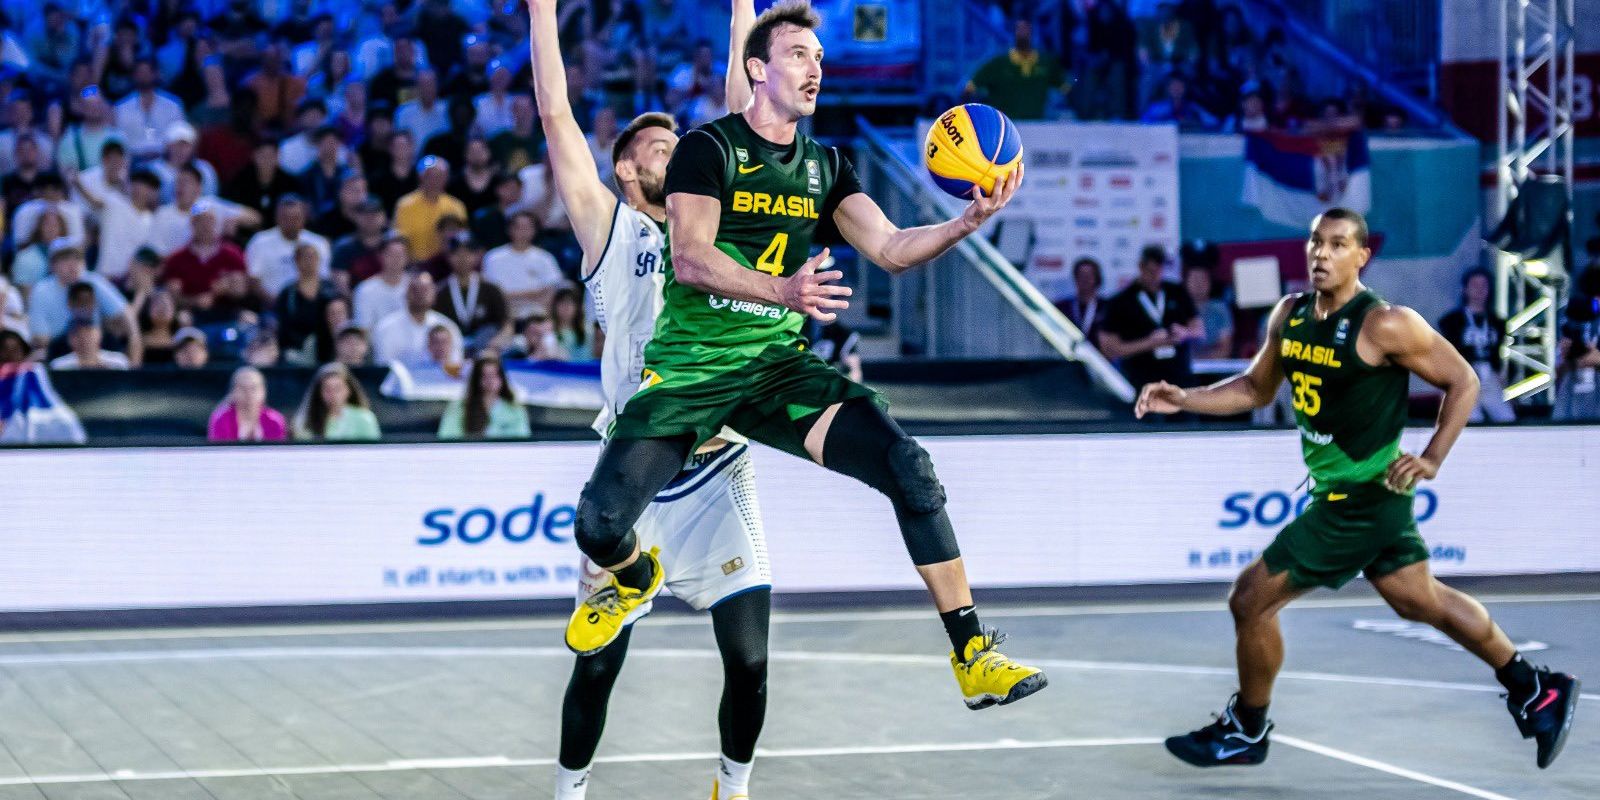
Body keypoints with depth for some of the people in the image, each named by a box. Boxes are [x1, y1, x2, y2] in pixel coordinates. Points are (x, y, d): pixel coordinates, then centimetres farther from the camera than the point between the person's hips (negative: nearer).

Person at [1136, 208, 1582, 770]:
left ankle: (1245, 732, 15)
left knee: (1251, 599, -5)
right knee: (1422, 601, 20)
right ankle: (1535, 692, 33)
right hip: (1337, 490, 8)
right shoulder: (1290, 314, 4)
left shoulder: (1384, 325, -19)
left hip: (1361, 498, -8)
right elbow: (1256, 388, 16)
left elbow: (1463, 381, -11)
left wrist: (1431, 460, -16)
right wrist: (1183, 399, 4)